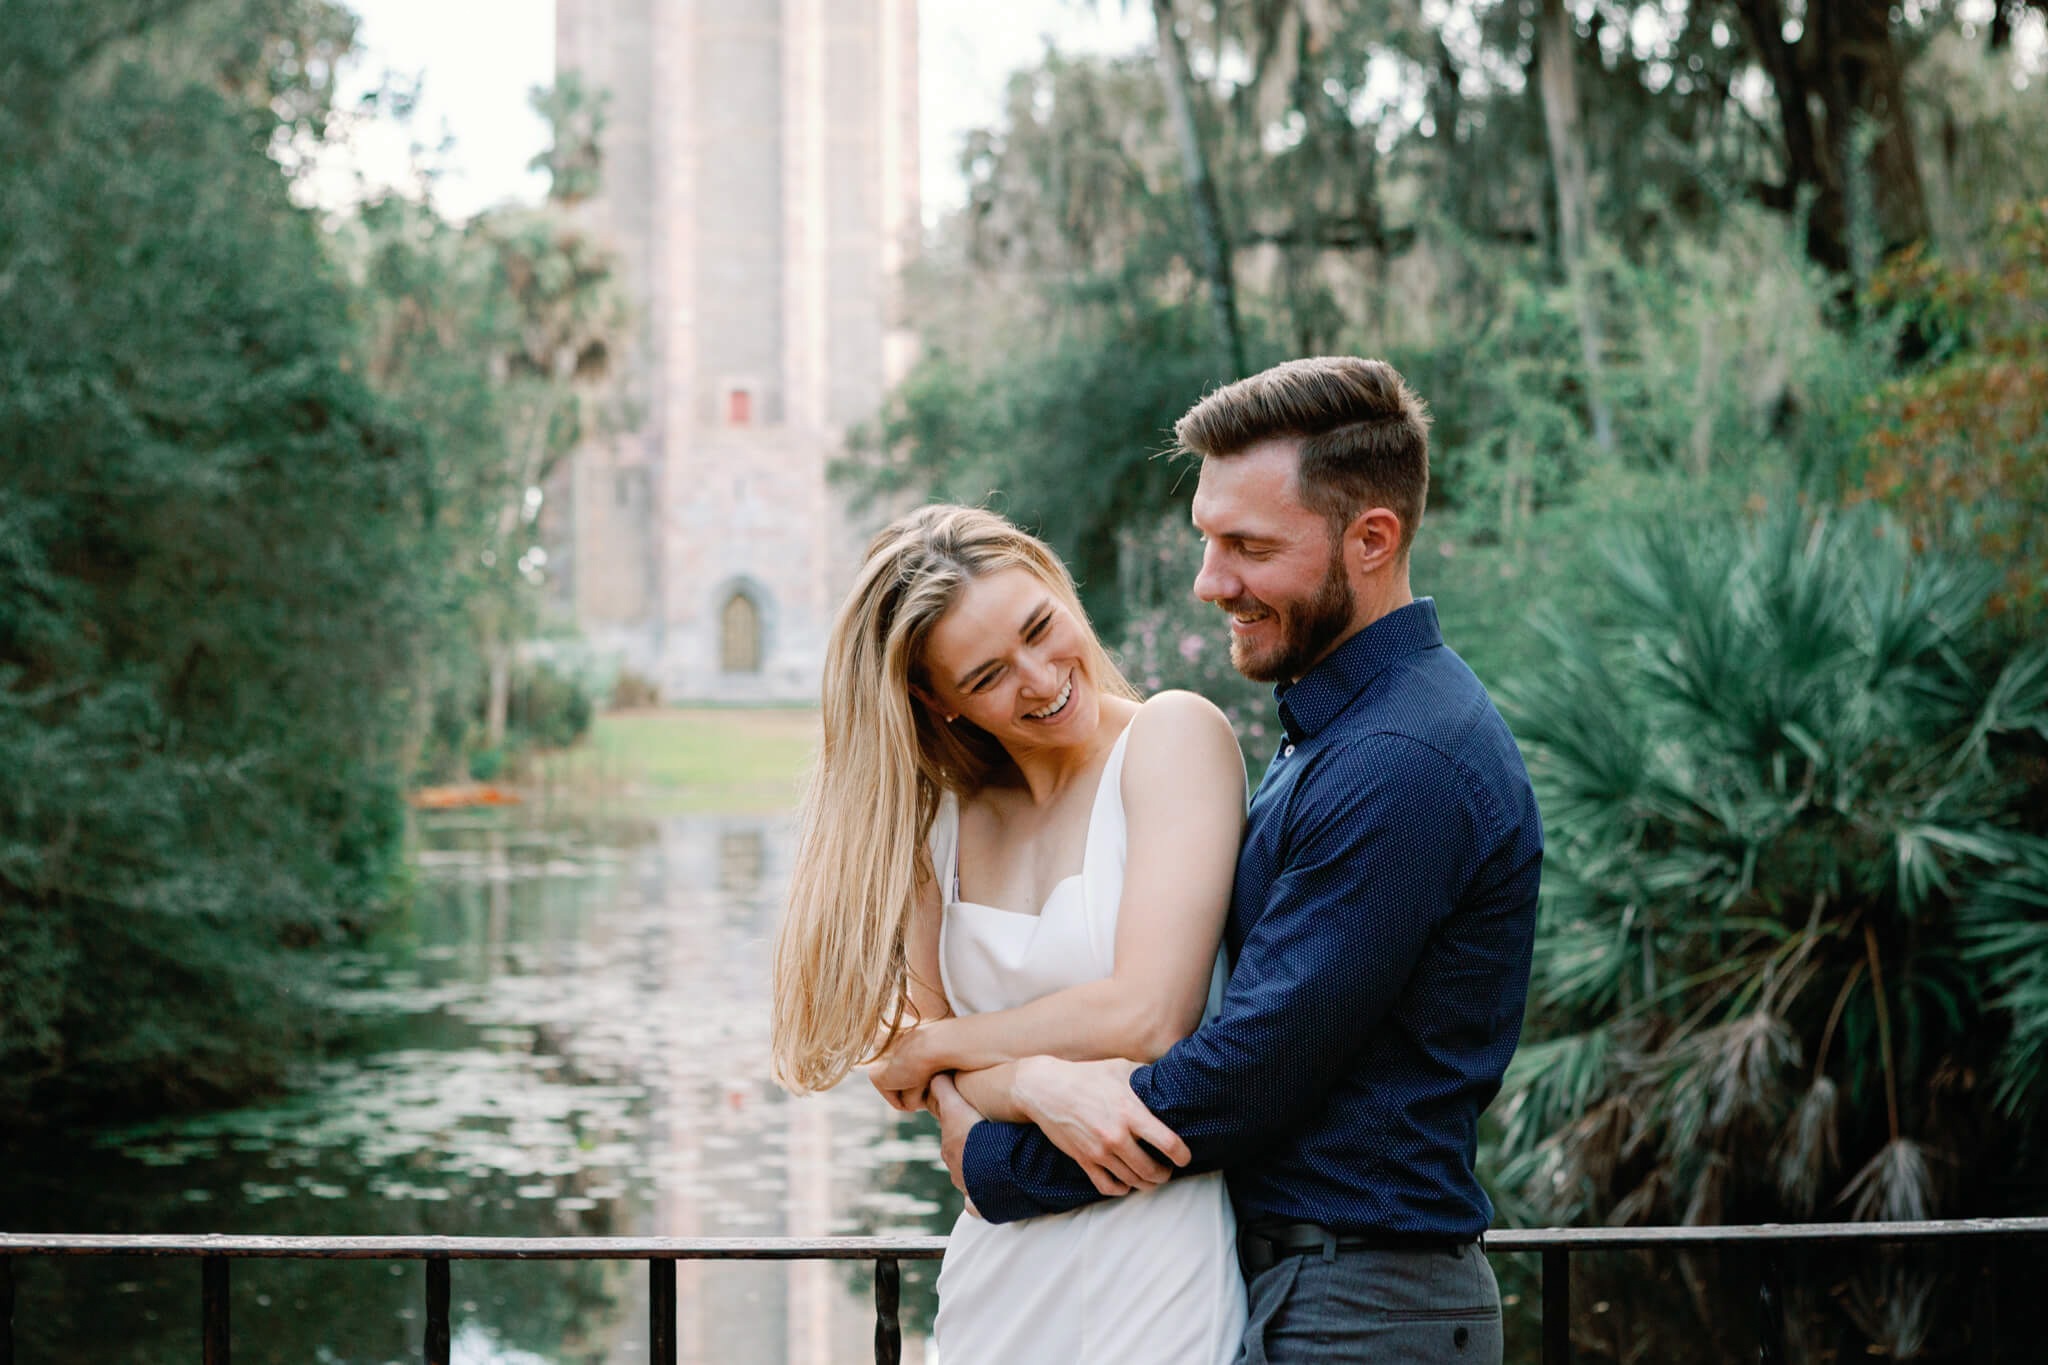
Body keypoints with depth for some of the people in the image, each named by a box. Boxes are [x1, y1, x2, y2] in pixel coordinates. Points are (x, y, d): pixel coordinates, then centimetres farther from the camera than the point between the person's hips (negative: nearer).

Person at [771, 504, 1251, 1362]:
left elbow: (1145, 1016, -16)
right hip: (999, 1259, 5)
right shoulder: (938, 817, 8)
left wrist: (929, 1049, -3)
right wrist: (1039, 1089, -20)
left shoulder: (1174, 735, -8)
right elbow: (930, 1063, 2)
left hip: (1155, 1241, -5)